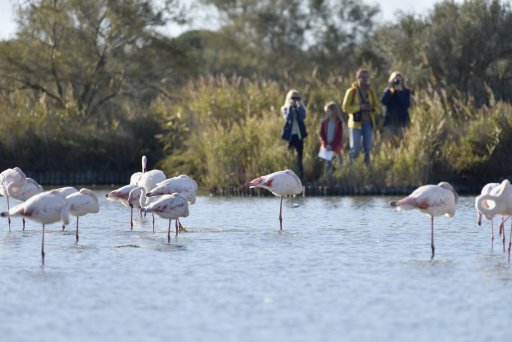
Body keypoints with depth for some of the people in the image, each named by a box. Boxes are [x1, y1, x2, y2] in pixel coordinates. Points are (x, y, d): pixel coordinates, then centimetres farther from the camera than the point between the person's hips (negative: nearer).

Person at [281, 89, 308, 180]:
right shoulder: (285, 109, 4)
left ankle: (301, 175, -1)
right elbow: (287, 117, -15)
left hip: (299, 134, 2)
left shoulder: (301, 108, 9)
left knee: (300, 154, -2)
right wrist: (290, 107, -13)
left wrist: (298, 107, -11)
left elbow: (302, 117, -11)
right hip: (290, 134, -2)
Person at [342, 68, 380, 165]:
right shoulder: (352, 91, -2)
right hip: (356, 123, -4)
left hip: (368, 123, 4)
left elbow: (376, 107, 16)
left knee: (368, 149, 4)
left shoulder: (371, 92, 11)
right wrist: (360, 107, -17)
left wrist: (372, 108, -8)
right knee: (355, 149, -6)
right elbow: (345, 107, -6)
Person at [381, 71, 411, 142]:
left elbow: (407, 104, -10)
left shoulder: (406, 92, 6)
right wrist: (389, 89, -12)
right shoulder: (388, 91, 8)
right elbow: (383, 102, -9)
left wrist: (400, 91, -12)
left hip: (402, 121, -1)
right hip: (390, 121, 1)